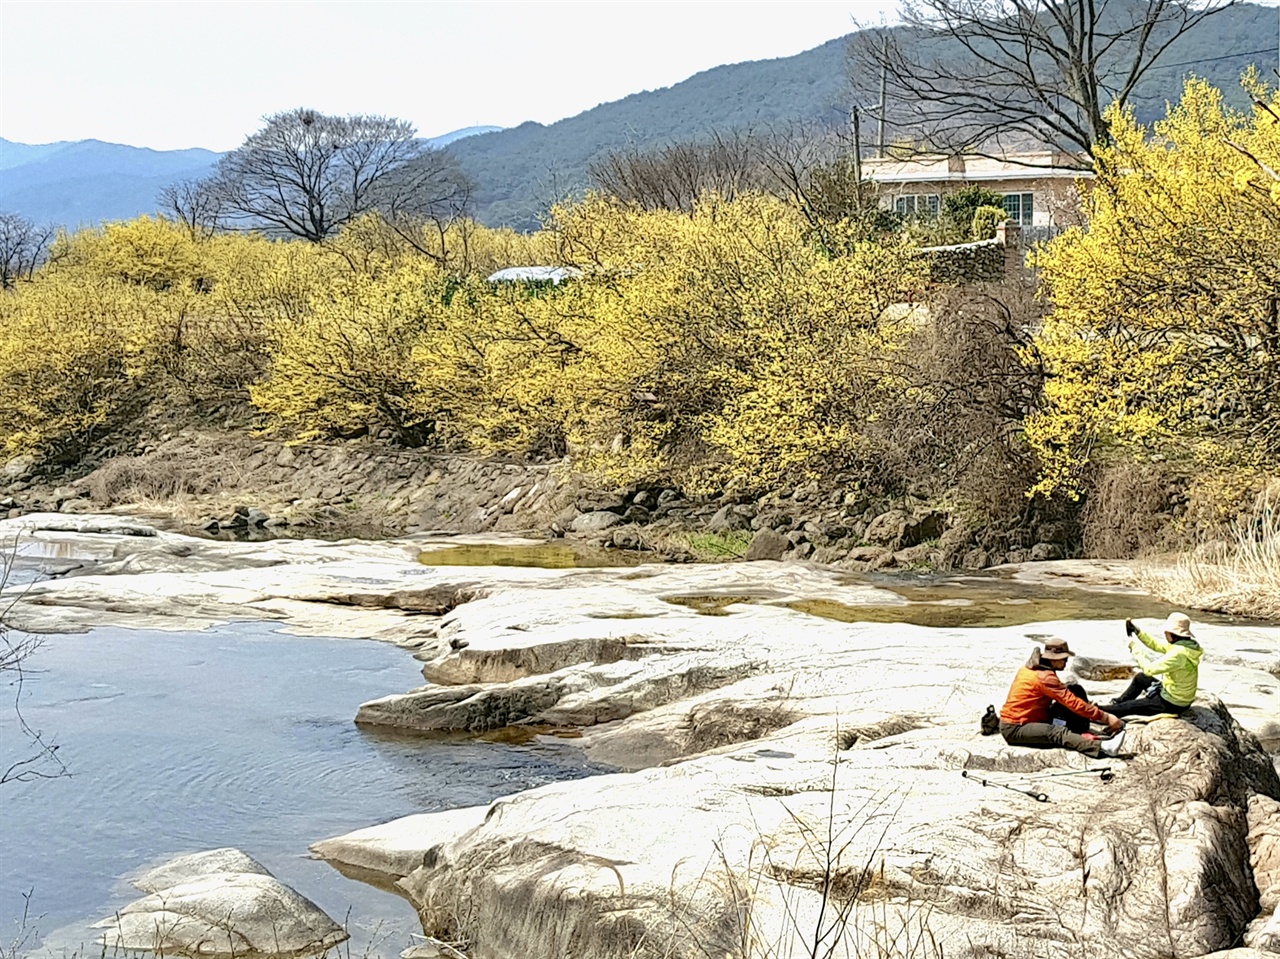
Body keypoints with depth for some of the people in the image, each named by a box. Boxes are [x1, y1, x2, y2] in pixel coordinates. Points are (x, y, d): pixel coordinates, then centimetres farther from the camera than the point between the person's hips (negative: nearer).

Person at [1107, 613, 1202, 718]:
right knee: (1140, 678, 27)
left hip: (1171, 704, -9)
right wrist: (1137, 632, 2)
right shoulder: (1185, 644, -3)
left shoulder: (1179, 654, -33)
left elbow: (1149, 668, -32)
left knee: (1127, 707, 1)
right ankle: (1119, 702, 40)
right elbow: (1157, 644, 10)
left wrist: (1135, 647, -20)